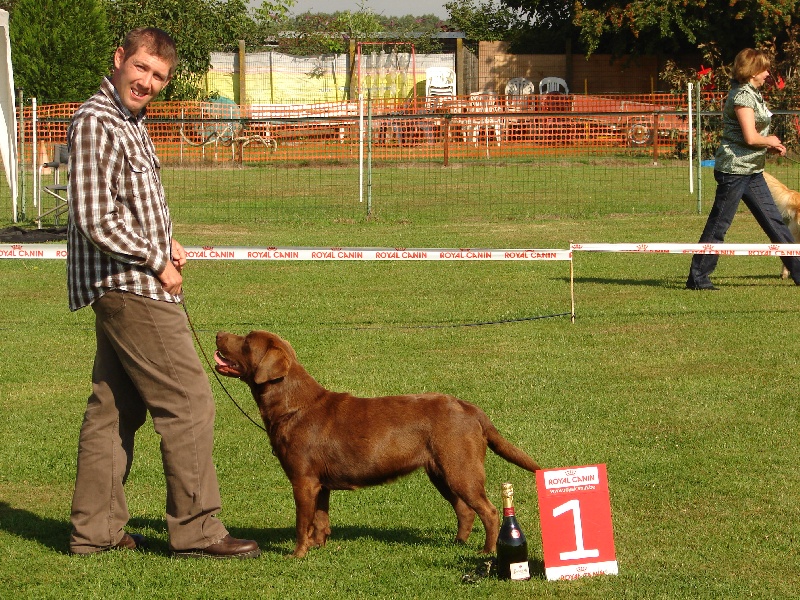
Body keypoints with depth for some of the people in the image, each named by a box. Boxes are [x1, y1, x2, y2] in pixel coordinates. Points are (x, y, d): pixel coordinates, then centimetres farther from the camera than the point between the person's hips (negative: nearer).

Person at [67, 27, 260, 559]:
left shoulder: (131, 124, 16)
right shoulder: (96, 123, -16)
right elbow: (96, 219, -22)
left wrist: (165, 245, 8)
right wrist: (157, 262, -13)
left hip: (123, 290, 10)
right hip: (131, 288, -10)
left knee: (115, 408, 12)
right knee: (188, 401, -8)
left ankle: (96, 530, 16)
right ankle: (196, 530, -4)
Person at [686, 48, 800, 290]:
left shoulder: (753, 94, 15)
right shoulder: (742, 95, -15)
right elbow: (750, 138, -22)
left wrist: (771, 146, 4)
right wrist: (771, 142, -3)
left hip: (752, 172, 10)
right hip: (734, 168, -10)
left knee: (774, 222, 9)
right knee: (718, 225, -3)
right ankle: (697, 277, 4)